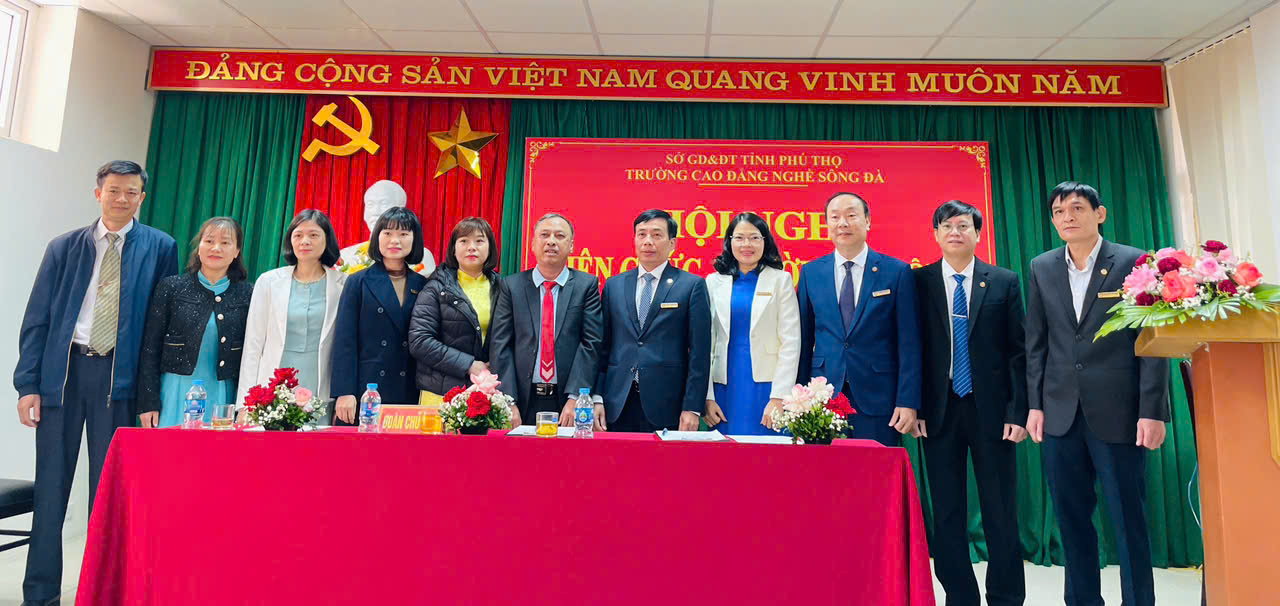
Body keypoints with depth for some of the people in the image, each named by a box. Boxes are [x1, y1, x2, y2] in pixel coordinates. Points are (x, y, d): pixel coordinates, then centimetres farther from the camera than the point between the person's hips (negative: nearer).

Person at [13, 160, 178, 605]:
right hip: (62, 371, 2)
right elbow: (37, 319, 7)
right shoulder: (65, 247, 9)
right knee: (51, 485, 8)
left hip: (119, 377, -2)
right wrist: (28, 384, -2)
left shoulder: (160, 248, 3)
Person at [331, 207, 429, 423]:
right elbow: (344, 341, 0)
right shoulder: (358, 282, 5)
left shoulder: (422, 286, 10)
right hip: (364, 393, -1)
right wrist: (344, 393, -8)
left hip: (409, 395, 2)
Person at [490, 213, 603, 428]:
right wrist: (508, 402, -7)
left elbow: (591, 343, -4)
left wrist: (575, 398, -12)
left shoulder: (587, 285, 2)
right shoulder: (512, 285, 5)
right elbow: (500, 345, 1)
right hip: (524, 401, 1)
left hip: (569, 402, -1)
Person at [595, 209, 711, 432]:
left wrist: (692, 408, -9)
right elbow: (603, 347, 10)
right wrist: (597, 399, 3)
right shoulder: (614, 285, 11)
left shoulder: (692, 285, 0)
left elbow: (700, 352, -3)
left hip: (666, 406, -3)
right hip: (617, 405, 3)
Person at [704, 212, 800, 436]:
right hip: (725, 386, 2)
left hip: (765, 385, -1)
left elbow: (790, 343, -2)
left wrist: (778, 397, -10)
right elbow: (706, 342, 6)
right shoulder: (714, 282, 9)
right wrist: (706, 397, 0)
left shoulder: (781, 279, 3)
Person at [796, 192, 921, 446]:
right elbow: (804, 339, 8)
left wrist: (908, 402, -7)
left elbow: (909, 343, -2)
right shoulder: (810, 272, 6)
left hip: (877, 399, -1)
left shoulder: (898, 271, 0)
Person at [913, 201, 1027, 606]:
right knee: (947, 514, 7)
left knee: (1001, 513, 6)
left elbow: (1017, 351, 2)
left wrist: (1018, 412, -5)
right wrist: (914, 408, -5)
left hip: (991, 409, 0)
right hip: (939, 410, 0)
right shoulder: (919, 282, 3)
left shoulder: (1004, 282, 5)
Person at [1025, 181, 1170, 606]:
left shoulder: (1134, 262, -1)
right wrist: (1035, 404, 4)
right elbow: (1036, 343, 9)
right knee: (1071, 518, 11)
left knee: (1128, 519, 4)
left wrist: (1152, 411, -10)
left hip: (1117, 412, -3)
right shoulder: (1041, 268, 9)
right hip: (1061, 413, 3)